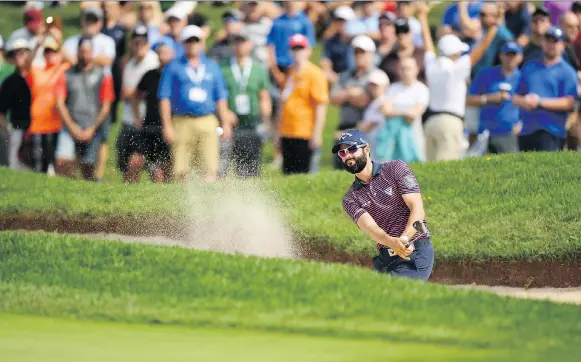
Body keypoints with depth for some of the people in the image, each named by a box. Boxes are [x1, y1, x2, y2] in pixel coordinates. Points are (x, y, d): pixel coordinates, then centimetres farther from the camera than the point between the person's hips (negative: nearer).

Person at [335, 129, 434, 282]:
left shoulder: (396, 169, 2)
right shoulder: (350, 199, 10)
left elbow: (417, 209, -8)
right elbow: (369, 226, -9)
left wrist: (404, 238, -27)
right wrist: (392, 243, -32)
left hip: (417, 253, -5)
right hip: (385, 261, 5)